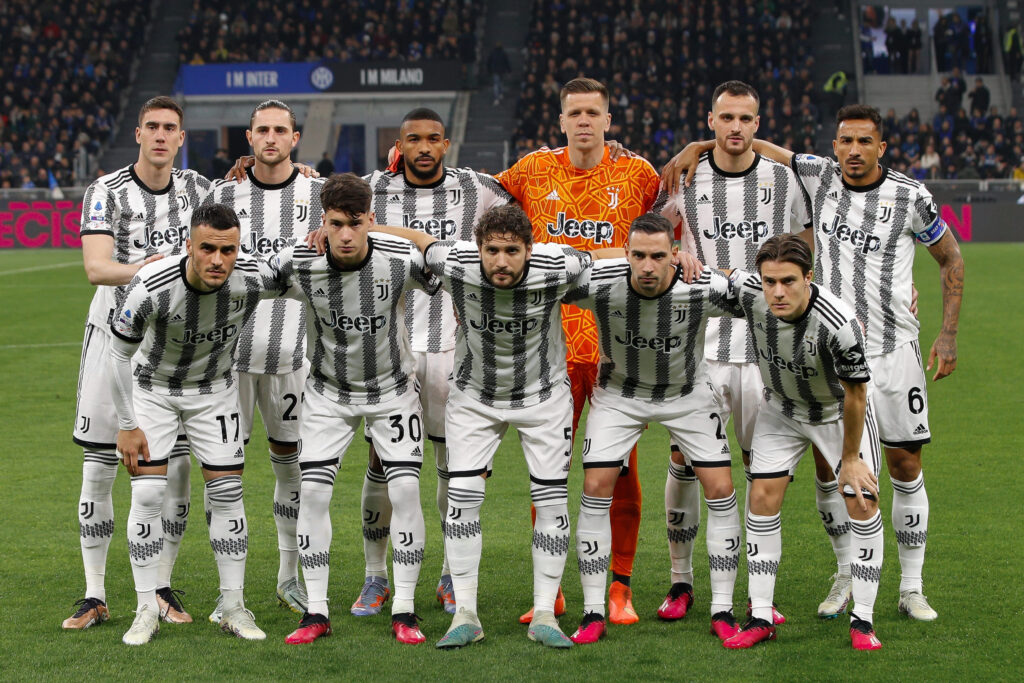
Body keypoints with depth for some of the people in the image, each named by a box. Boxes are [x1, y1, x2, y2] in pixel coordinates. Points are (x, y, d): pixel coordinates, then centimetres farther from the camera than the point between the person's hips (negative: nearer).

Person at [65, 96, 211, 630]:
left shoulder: (197, 189, 5)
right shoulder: (107, 192, -8)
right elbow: (95, 268, -20)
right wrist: (142, 269, -38)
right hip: (116, 332, -3)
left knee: (176, 467, 1)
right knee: (99, 469, -1)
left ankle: (161, 589, 14)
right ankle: (94, 596, 8)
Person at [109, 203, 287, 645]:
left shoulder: (254, 280, -27)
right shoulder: (150, 288, -33)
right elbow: (119, 354, -16)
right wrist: (126, 426, -12)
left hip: (215, 389, 2)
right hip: (152, 389, -2)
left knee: (227, 492, -2)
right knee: (147, 494, -10)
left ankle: (233, 608, 10)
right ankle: (146, 612, 2)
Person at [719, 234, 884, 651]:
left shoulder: (839, 325, -38)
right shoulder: (748, 293, -26)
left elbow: (855, 395, -24)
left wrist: (851, 458, -14)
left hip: (838, 411, -3)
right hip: (781, 408, 3)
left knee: (862, 504, -9)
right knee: (763, 497, -5)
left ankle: (862, 620, 2)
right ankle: (761, 618, 3)